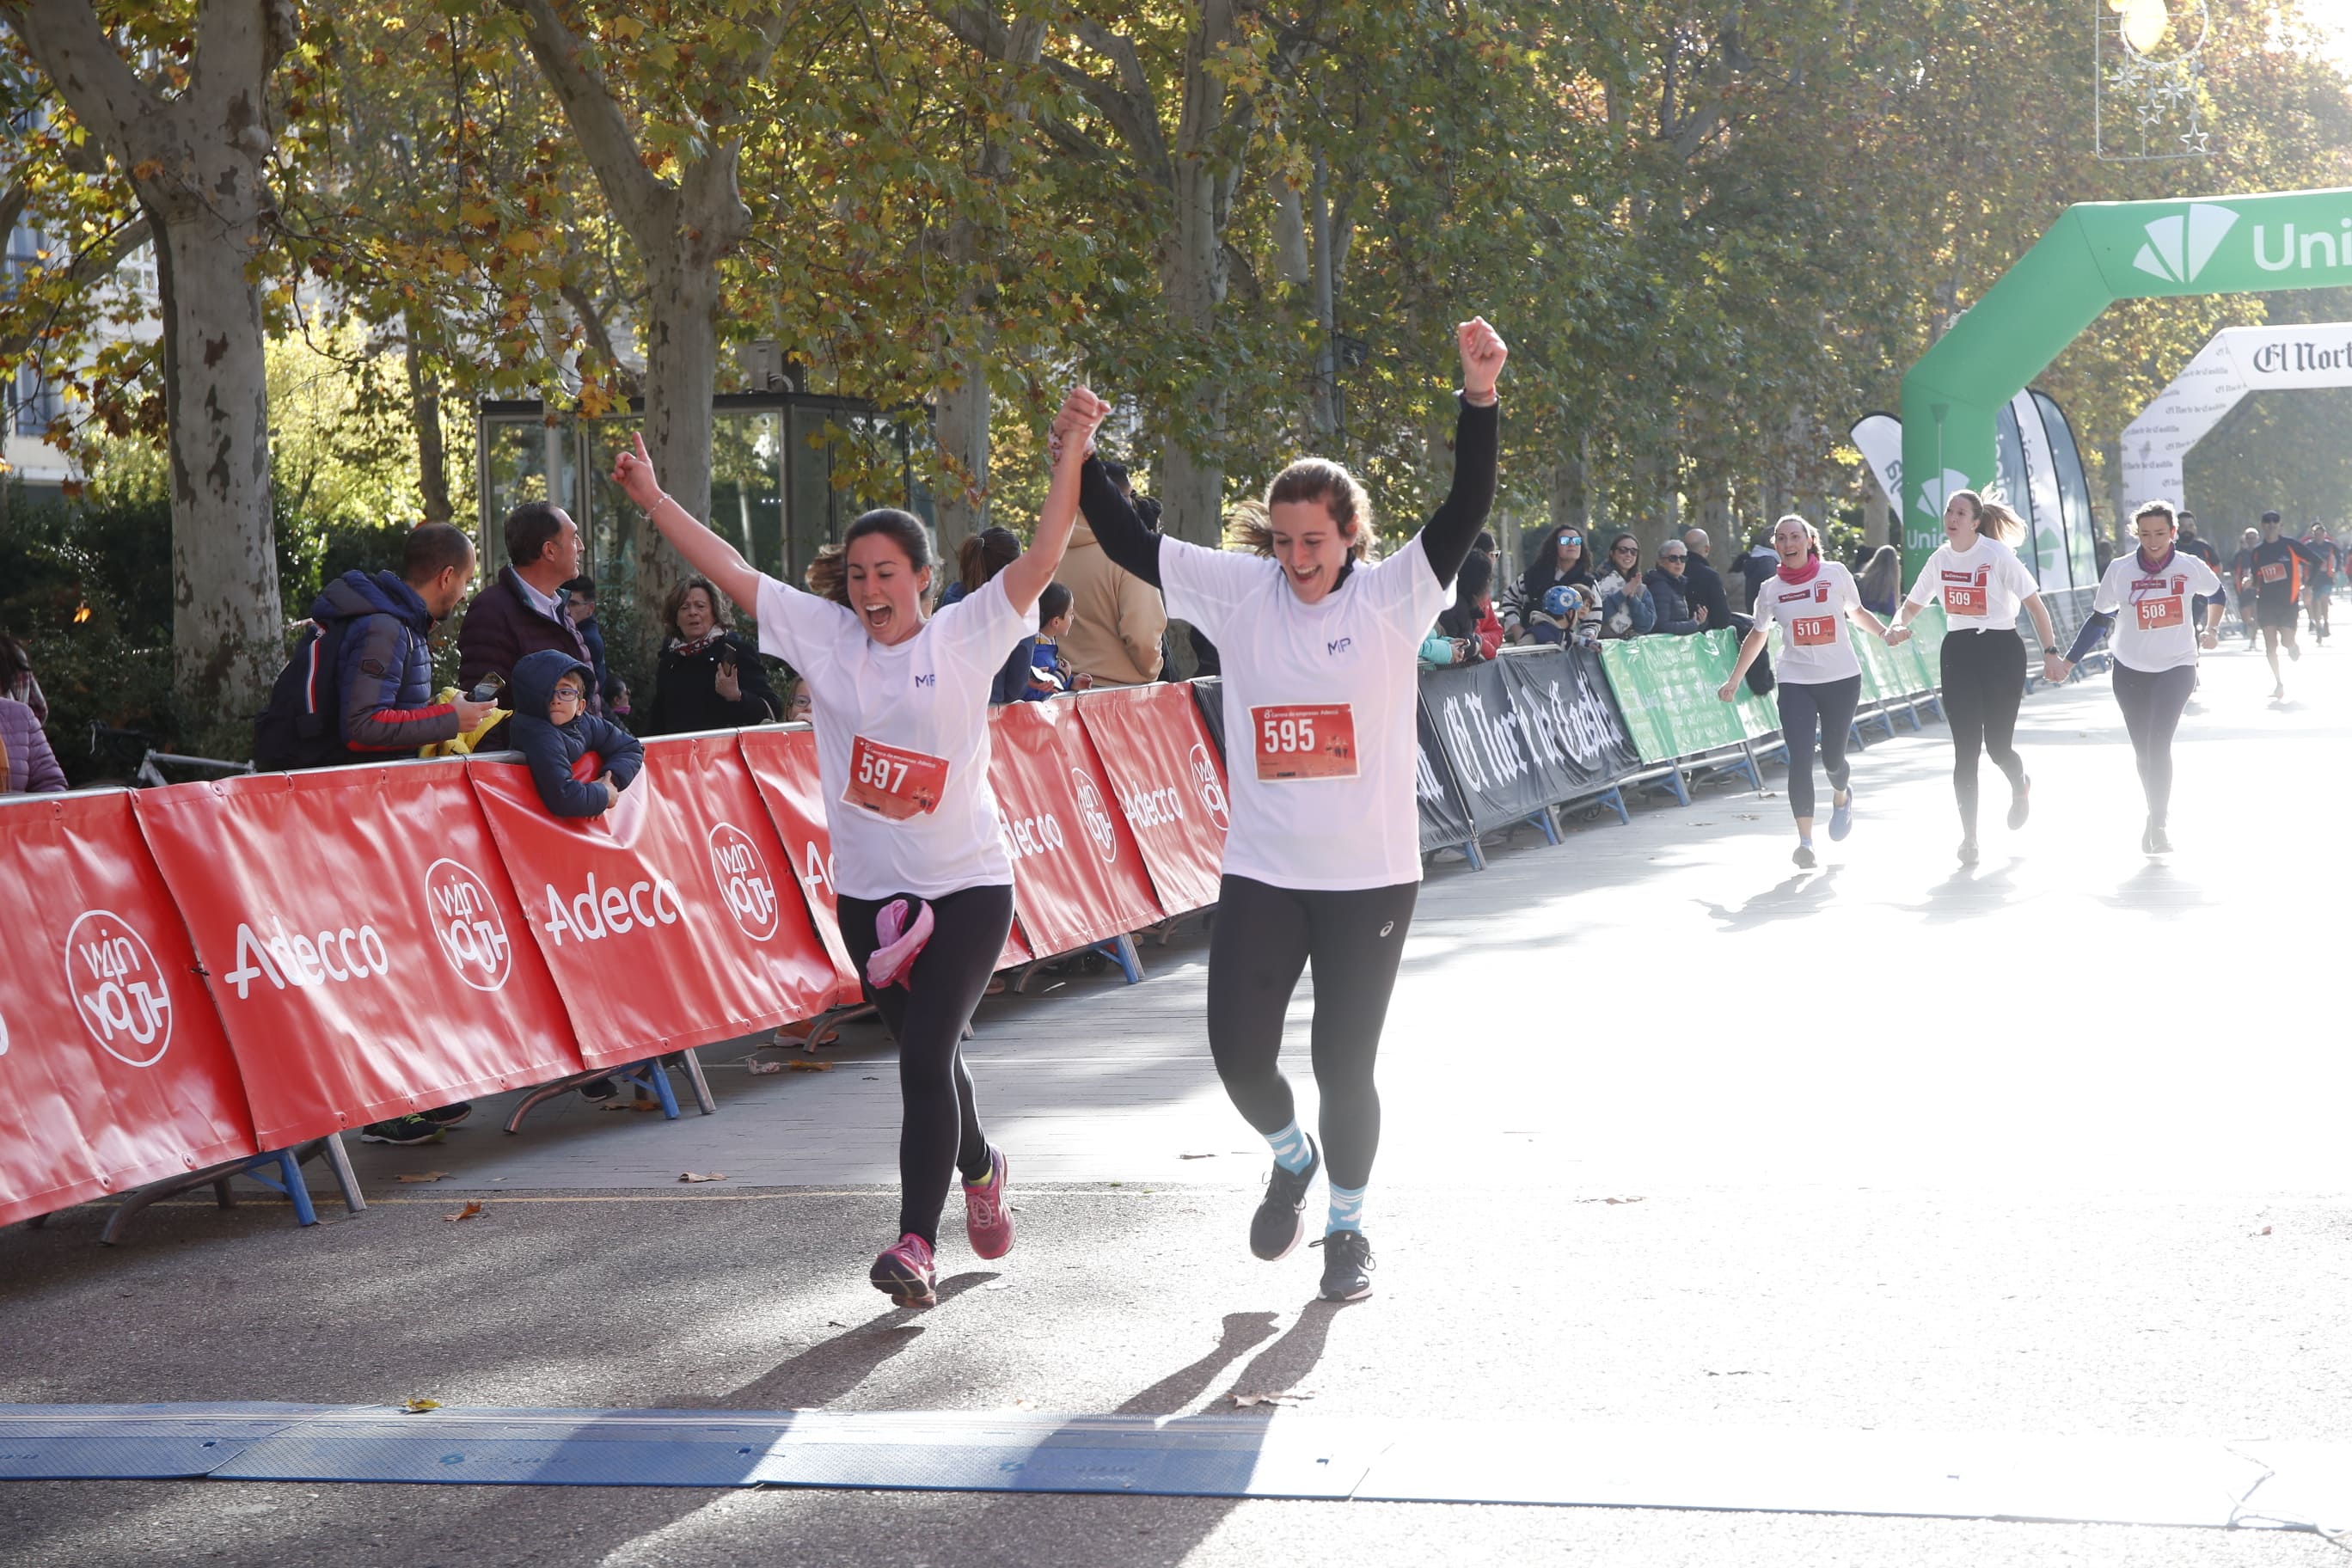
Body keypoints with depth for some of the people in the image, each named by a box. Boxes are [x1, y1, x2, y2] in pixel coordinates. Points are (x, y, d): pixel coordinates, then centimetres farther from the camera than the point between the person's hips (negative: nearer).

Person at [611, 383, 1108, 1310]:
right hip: (868, 890, 4)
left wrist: (1071, 455, -27)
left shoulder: (966, 637, -6)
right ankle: (980, 1171, 43)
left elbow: (1041, 561, -16)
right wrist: (654, 501, -2)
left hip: (967, 885, -4)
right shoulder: (825, 635, 3)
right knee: (925, 1057, 16)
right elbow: (730, 572, 3)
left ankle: (916, 1243, -11)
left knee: (925, 1052, -14)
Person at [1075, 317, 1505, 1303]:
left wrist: (1480, 398, -31)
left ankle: (1348, 1225, 28)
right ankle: (1291, 1157, 34)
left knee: (1344, 1063, 4)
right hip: (1260, 873, 2)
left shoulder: (1392, 596, -6)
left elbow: (1466, 510, -18)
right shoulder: (1240, 592, 1)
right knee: (1238, 1052, 1)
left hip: (1369, 877, -2)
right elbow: (1130, 544, 1)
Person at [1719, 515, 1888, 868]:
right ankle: (1805, 840, -8)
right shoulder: (1771, 590, 1)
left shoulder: (1835, 574, -2)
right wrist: (1734, 680, 15)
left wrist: (1884, 633, -3)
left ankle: (1841, 797, 41)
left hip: (1842, 679, 0)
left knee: (1832, 759, 4)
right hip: (1796, 683, 0)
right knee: (1799, 759, -12)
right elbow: (1757, 636, 15)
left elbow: (1856, 611, 14)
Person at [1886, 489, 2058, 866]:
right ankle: (1969, 838, 2)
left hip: (2001, 651, -4)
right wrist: (1898, 626, -9)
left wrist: (2051, 652, -12)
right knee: (1965, 750, -2)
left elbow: (2035, 604, -7)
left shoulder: (1998, 555, -10)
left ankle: (2021, 787, 36)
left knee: (1997, 746, -1)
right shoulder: (1940, 559, 4)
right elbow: (1911, 606, 14)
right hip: (1958, 654, 4)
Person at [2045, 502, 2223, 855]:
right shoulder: (2120, 570, -5)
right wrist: (2067, 661, -1)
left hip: (2176, 667, -2)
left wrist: (2212, 630, 5)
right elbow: (2099, 619, 4)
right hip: (2131, 670, 2)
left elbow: (2216, 594, 18)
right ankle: (2156, 815, 29)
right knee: (2143, 751, 8)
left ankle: (2157, 826, -11)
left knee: (2158, 745, -17)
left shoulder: (2190, 567, -5)